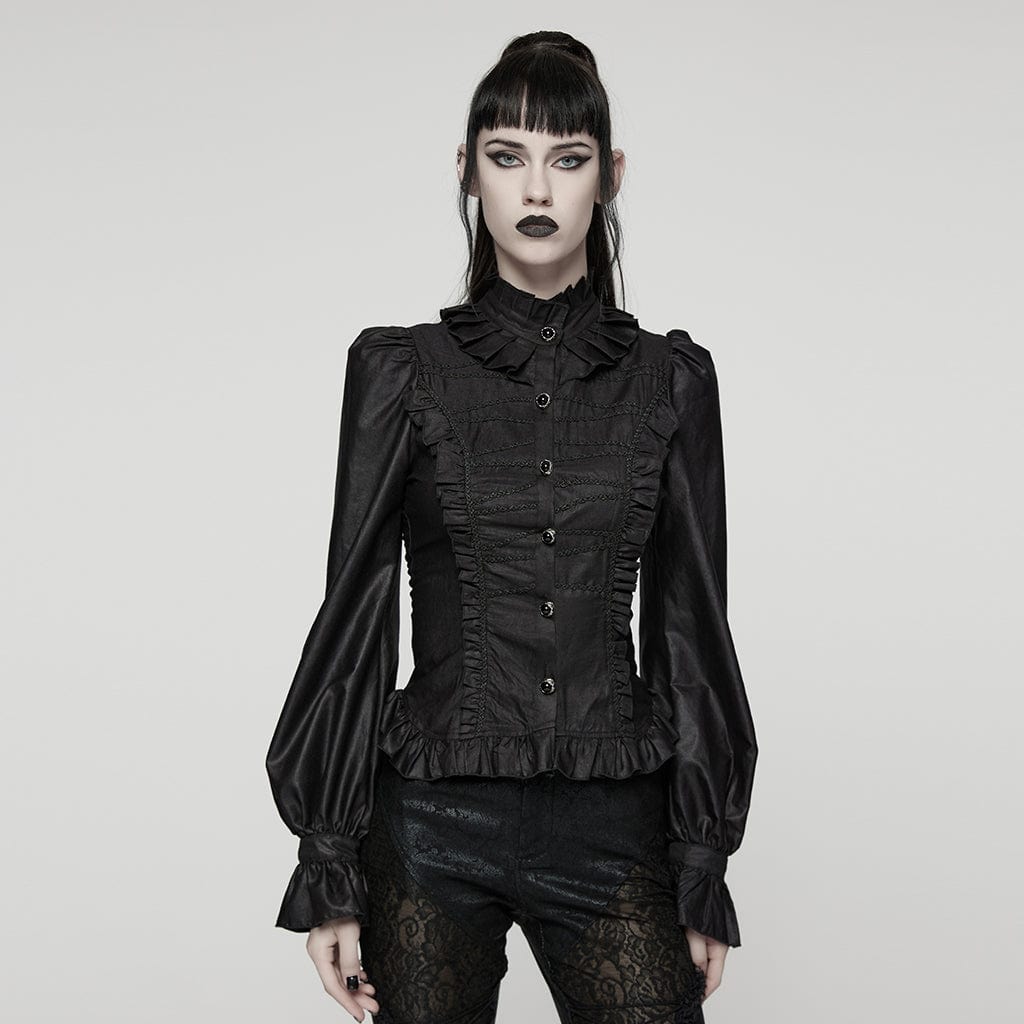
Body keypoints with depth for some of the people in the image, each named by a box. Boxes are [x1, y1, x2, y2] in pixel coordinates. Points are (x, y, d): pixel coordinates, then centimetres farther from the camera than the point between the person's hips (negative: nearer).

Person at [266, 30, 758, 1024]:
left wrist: (704, 866, 4)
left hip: (614, 829, 1)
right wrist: (328, 868, -3)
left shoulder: (669, 379, 4)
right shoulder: (403, 370, 0)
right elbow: (357, 612, 0)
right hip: (435, 825, -1)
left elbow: (688, 625, 6)